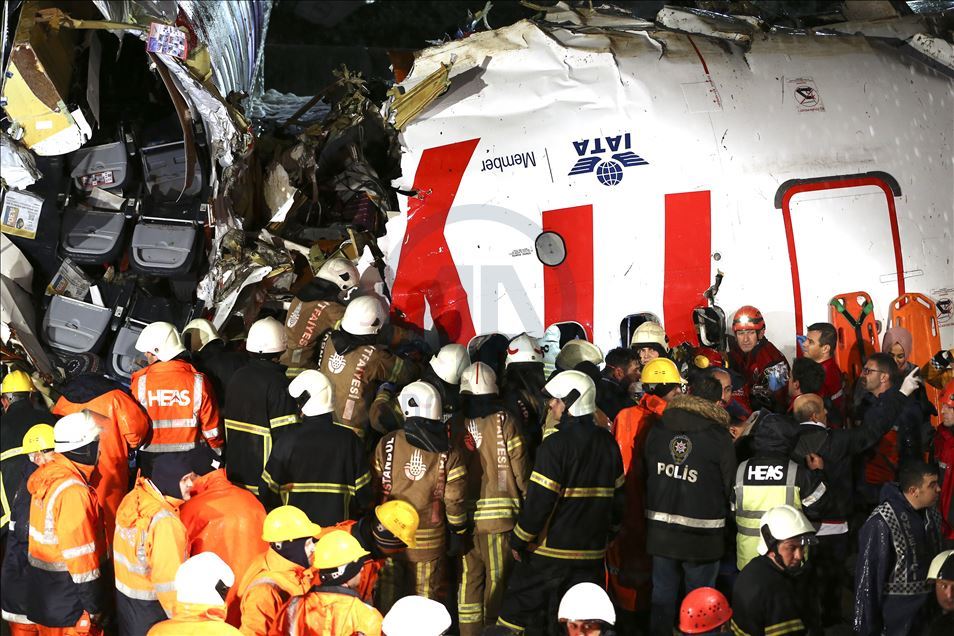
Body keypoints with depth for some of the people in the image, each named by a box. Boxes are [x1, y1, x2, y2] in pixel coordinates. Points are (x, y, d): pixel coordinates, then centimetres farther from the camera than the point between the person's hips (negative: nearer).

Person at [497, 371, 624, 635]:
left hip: (549, 551, -6)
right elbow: (618, 496, 14)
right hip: (591, 552, 6)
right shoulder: (608, 444, 6)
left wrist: (518, 540, -6)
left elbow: (539, 501, -17)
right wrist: (608, 532, 25)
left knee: (518, 613, 5)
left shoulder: (556, 445, -15)